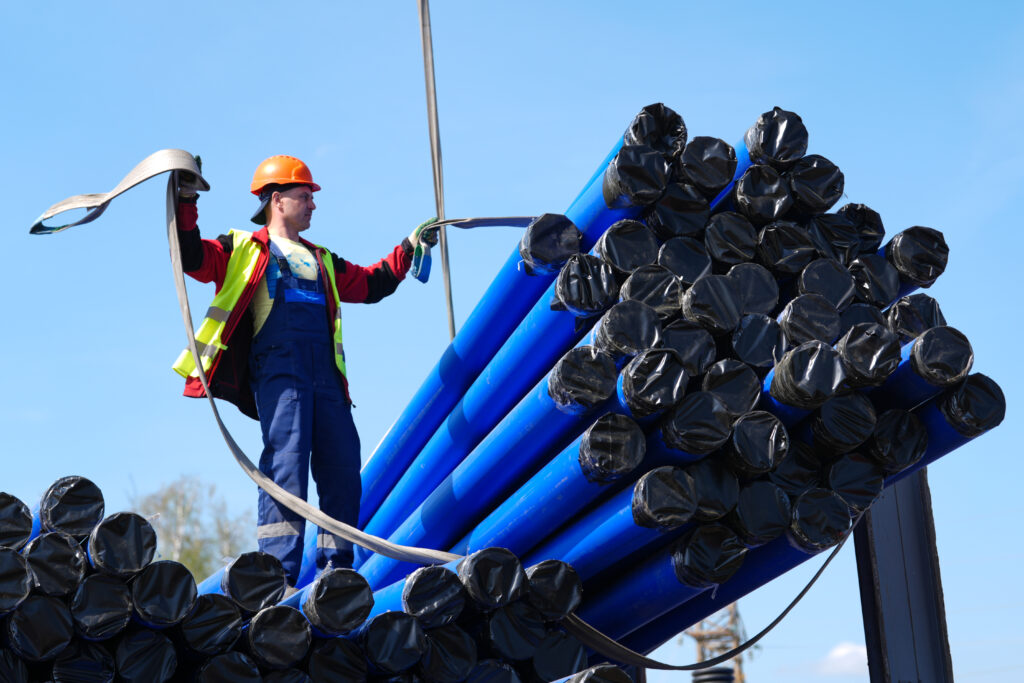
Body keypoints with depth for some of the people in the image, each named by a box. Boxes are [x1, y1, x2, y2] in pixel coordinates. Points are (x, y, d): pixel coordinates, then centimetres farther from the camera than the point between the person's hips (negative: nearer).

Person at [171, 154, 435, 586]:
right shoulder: (244, 249, 17)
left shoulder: (321, 261, 33)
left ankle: (336, 569, 5)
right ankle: (278, 574, -20)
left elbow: (371, 285, 36)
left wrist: (407, 250, 30)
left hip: (325, 372, 6)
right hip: (277, 365, -6)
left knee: (343, 468, -2)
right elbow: (191, 257, 6)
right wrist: (185, 205, -5)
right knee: (286, 461, -18)